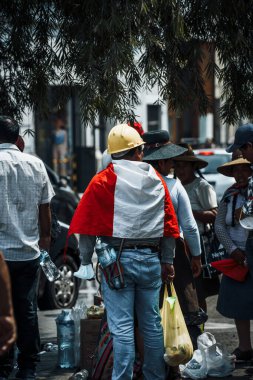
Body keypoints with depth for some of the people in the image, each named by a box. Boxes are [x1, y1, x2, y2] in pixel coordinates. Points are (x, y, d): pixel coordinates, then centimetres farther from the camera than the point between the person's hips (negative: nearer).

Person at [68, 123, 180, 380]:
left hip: (116, 259, -4)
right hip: (150, 258, 4)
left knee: (122, 327, -4)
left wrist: (85, 262, 2)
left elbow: (87, 226, -6)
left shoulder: (104, 180, -4)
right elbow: (169, 225, 9)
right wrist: (167, 261, 17)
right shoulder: (157, 180, 7)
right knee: (152, 323, 13)